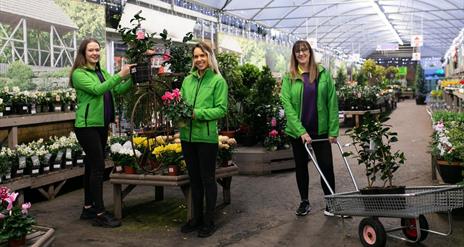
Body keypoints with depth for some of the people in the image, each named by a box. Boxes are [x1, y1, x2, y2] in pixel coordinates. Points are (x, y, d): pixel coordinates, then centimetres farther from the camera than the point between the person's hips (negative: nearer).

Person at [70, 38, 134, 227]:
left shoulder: (102, 72, 14)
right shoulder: (79, 74, -9)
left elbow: (118, 89, 5)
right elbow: (97, 90, -23)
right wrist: (120, 75, -27)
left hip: (102, 125, 8)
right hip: (87, 126, -8)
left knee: (92, 166, 12)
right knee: (98, 167, -9)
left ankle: (88, 208, 21)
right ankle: (99, 214, -5)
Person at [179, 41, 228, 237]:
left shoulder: (218, 81, -4)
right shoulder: (187, 80, 11)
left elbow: (221, 109, -10)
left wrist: (197, 113, -20)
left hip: (207, 137, -5)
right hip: (187, 135, 5)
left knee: (208, 179, 5)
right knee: (194, 179, 15)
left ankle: (209, 222, 17)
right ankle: (197, 218, 28)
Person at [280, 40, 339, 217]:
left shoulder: (323, 74, -1)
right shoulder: (289, 77, -1)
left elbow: (332, 103, -2)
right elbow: (287, 105, -9)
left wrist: (333, 130, -8)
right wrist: (301, 131, -18)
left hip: (321, 130, -1)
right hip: (298, 131, 1)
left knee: (326, 166, 1)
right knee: (301, 166, 12)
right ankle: (304, 202, 26)